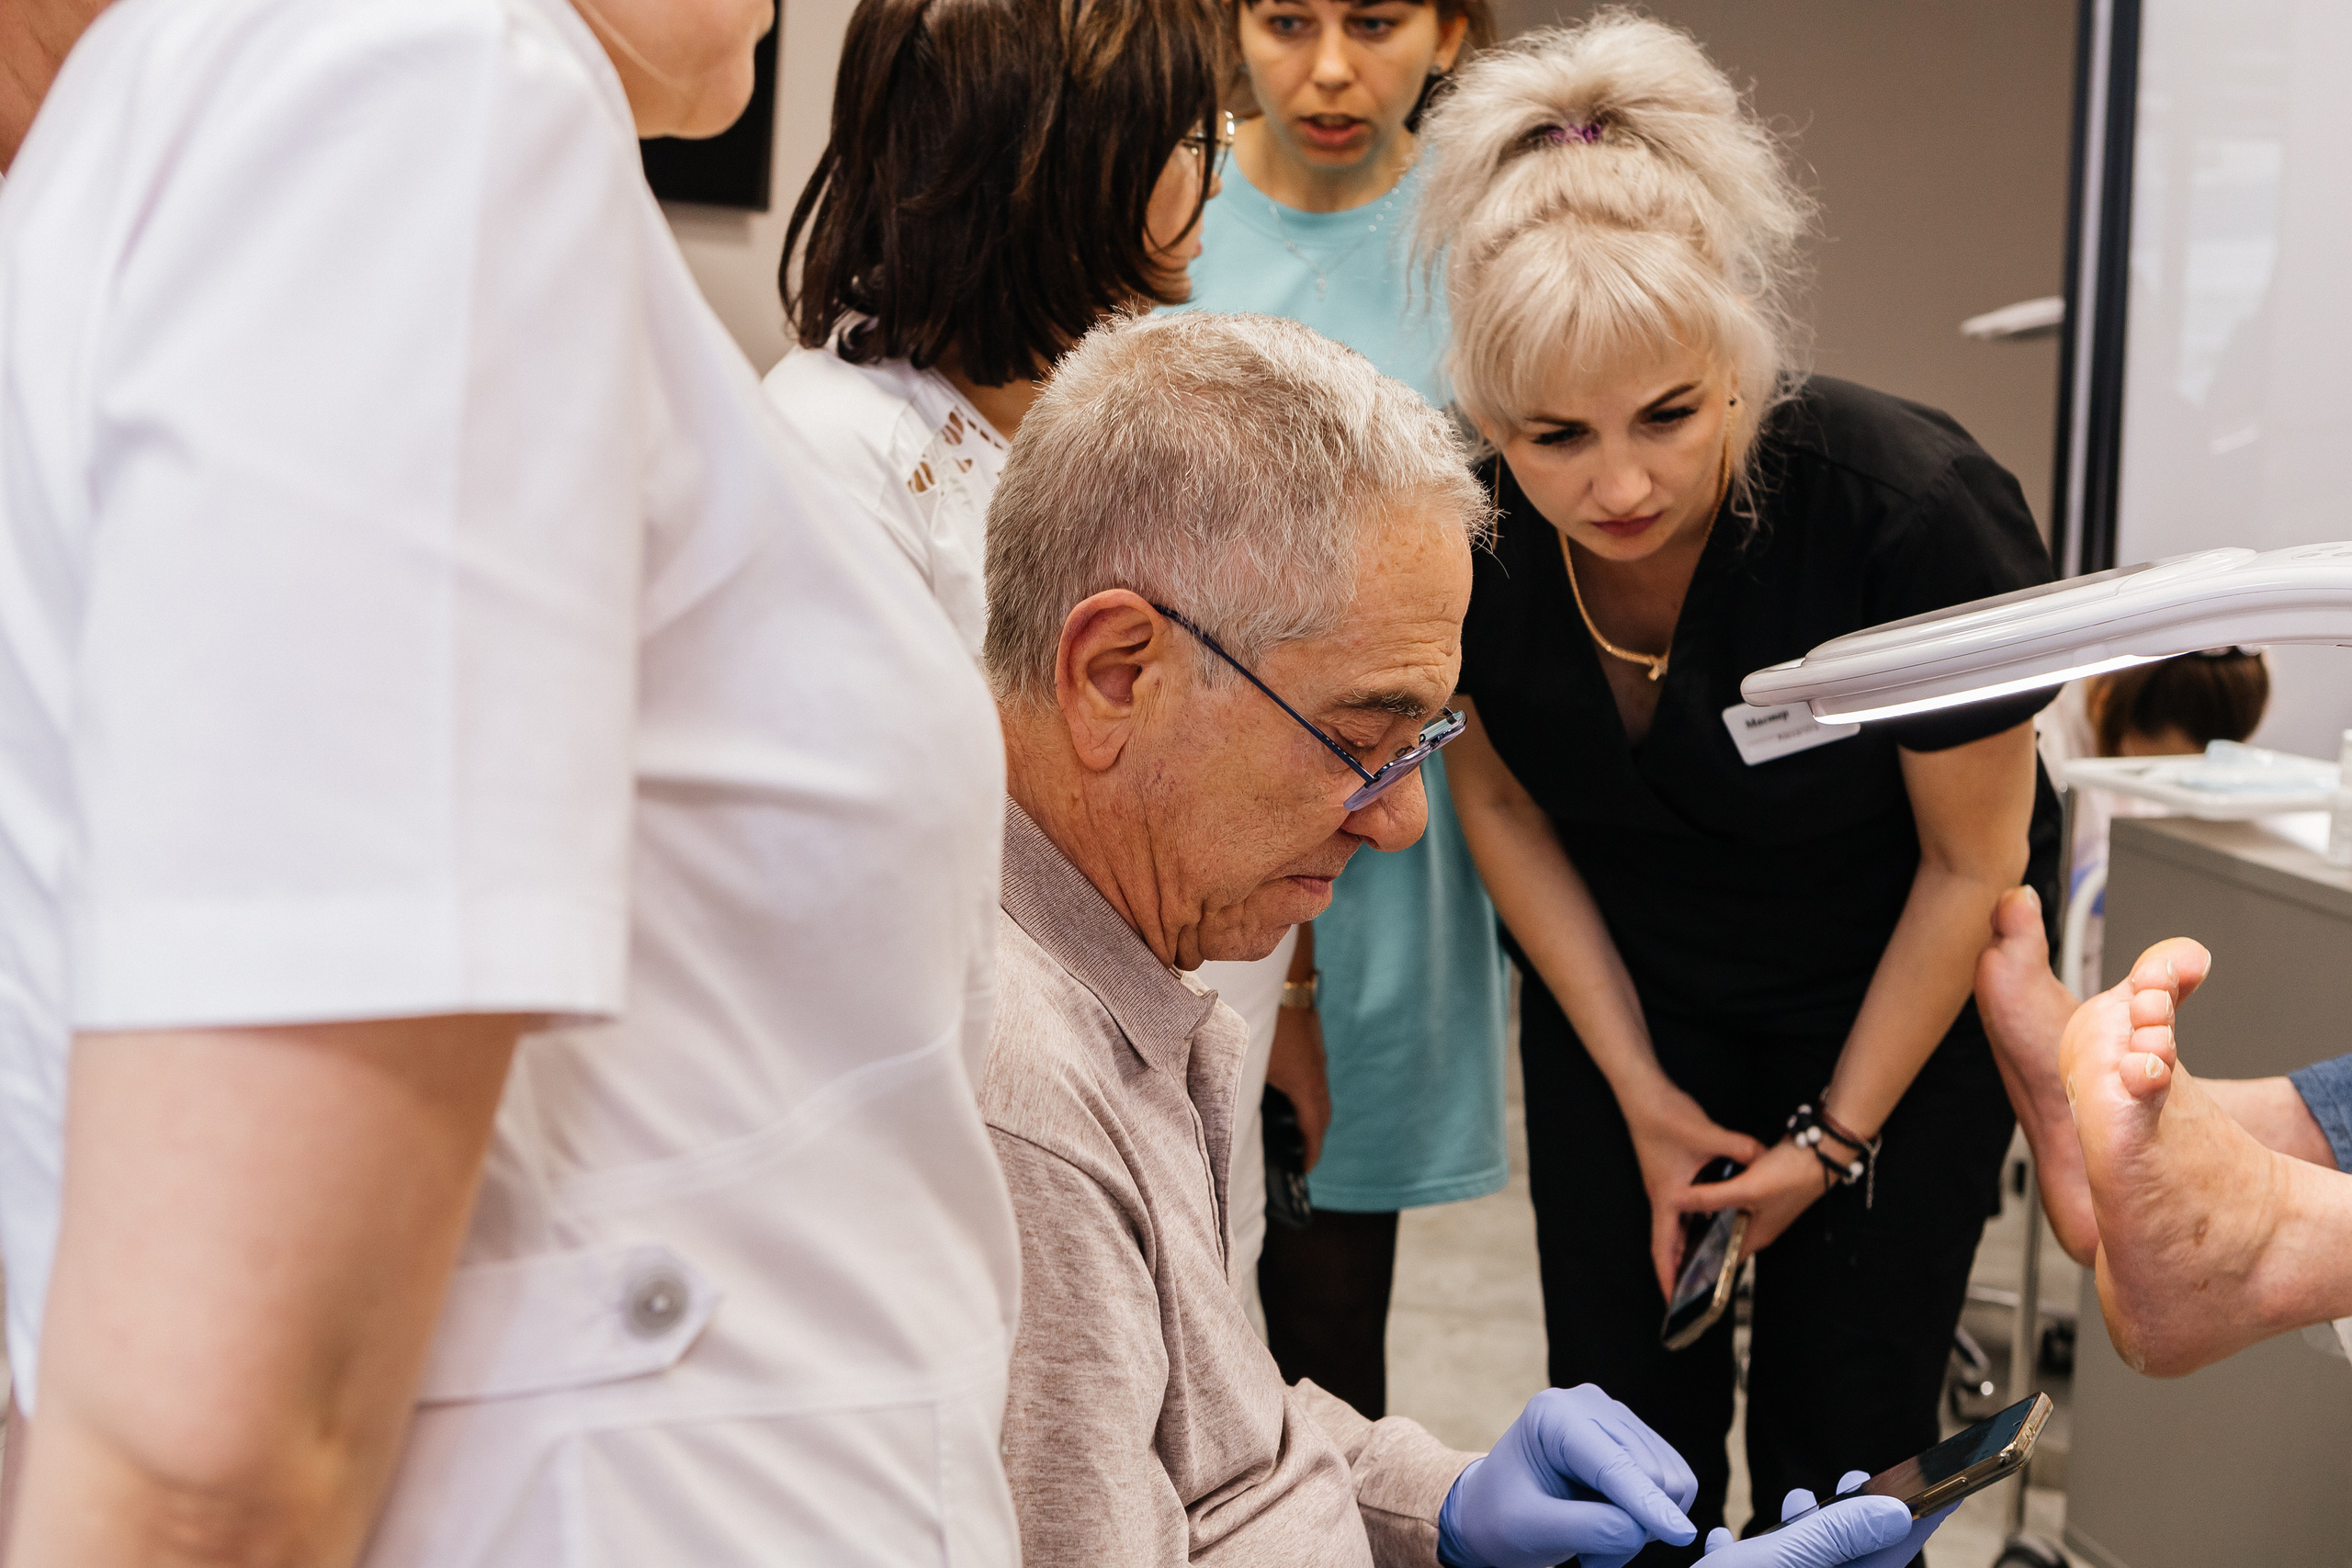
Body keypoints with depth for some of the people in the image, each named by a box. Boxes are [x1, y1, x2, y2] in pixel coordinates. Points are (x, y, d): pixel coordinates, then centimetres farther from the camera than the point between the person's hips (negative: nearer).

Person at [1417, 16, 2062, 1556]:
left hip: (1893, 999, -2)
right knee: (1628, 1421, 3)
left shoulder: (1919, 512, -31)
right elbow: (1502, 805, -3)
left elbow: (1971, 861, -15)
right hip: (1622, 991, 2)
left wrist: (1838, 1136, -8)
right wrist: (1637, 1090, -4)